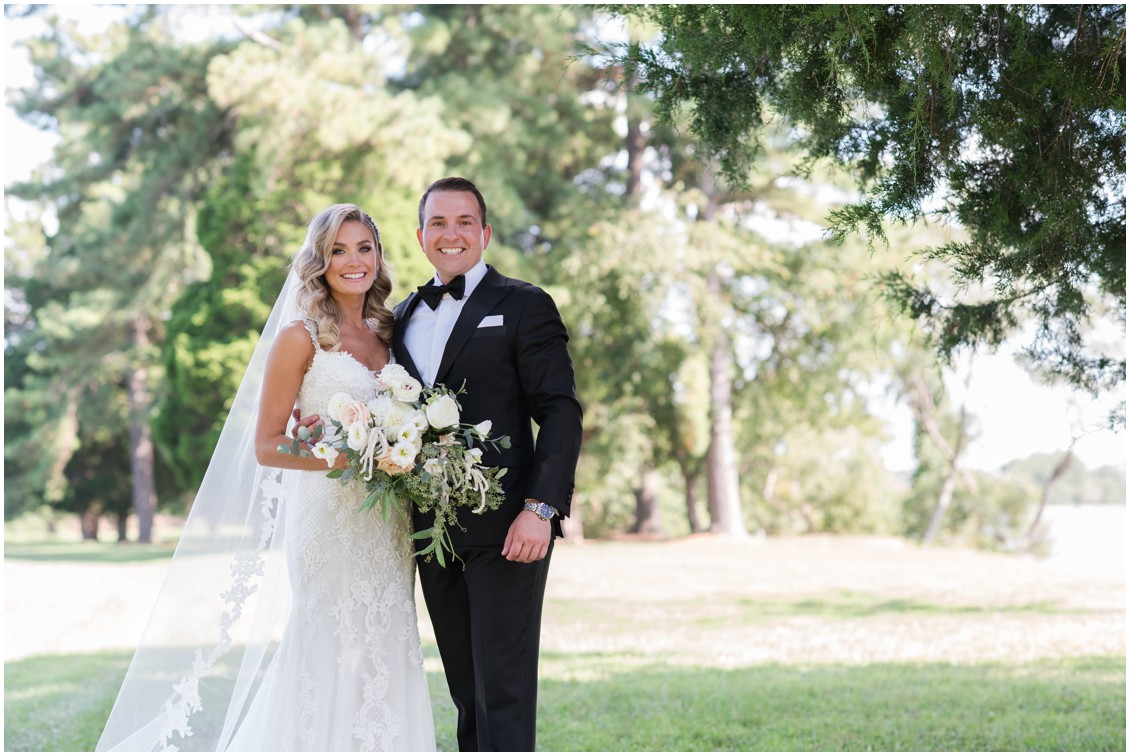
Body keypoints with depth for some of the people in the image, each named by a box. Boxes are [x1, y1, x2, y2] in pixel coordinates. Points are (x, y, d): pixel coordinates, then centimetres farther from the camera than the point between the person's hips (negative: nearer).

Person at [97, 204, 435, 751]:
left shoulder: (386, 335, 13)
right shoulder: (301, 338, -4)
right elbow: (266, 446, -7)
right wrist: (351, 457, -18)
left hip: (386, 526, 6)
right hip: (327, 519, -6)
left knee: (386, 657, 4)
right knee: (333, 655, -7)